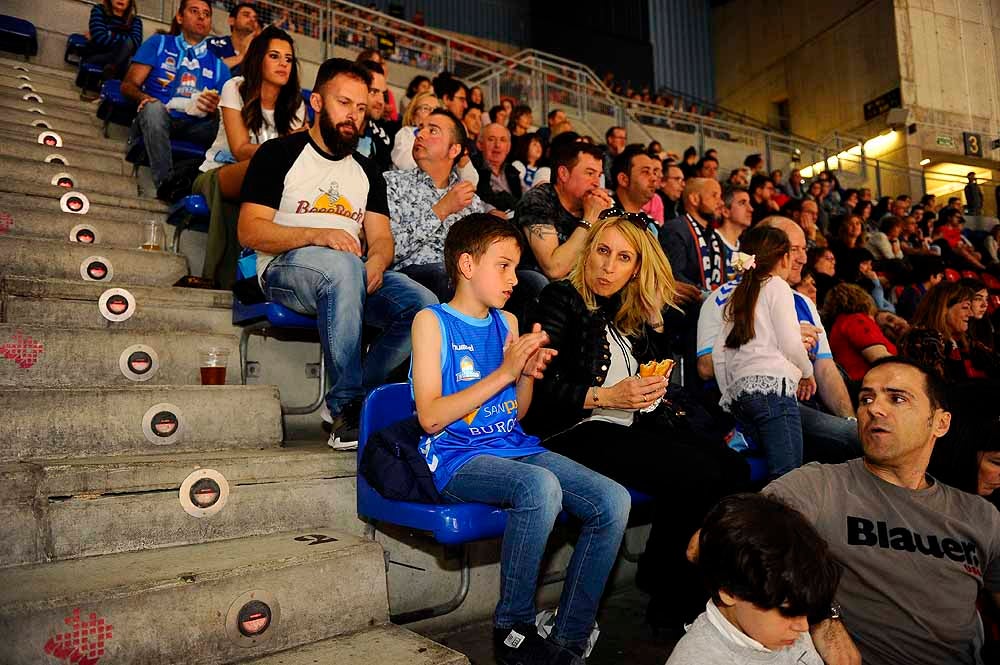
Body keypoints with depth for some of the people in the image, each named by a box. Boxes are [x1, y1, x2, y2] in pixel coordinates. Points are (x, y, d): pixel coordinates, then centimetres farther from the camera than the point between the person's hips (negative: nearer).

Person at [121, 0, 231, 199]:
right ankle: (165, 182, -43)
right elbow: (128, 85, 6)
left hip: (195, 128, 1)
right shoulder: (158, 44, 14)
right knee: (154, 107, -35)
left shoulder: (218, 65, 17)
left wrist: (215, 108, -17)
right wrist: (143, 97, -18)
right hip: (155, 120, -1)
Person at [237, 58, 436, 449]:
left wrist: (376, 261, -15)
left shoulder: (367, 171, 21)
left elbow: (382, 238, 10)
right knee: (342, 266, -39)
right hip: (284, 270, -4)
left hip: (353, 276, 5)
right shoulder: (278, 154, 6)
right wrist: (317, 234, -21)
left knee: (423, 305, -23)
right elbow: (250, 232, -5)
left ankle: (357, 397, -14)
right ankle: (347, 403, -31)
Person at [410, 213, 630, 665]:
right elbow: (430, 417, -12)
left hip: (514, 447, 6)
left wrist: (528, 373, -1)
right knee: (541, 486, -35)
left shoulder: (507, 323, 15)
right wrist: (504, 372, -15)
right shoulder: (433, 321, -2)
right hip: (457, 458, -6)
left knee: (613, 501, -14)